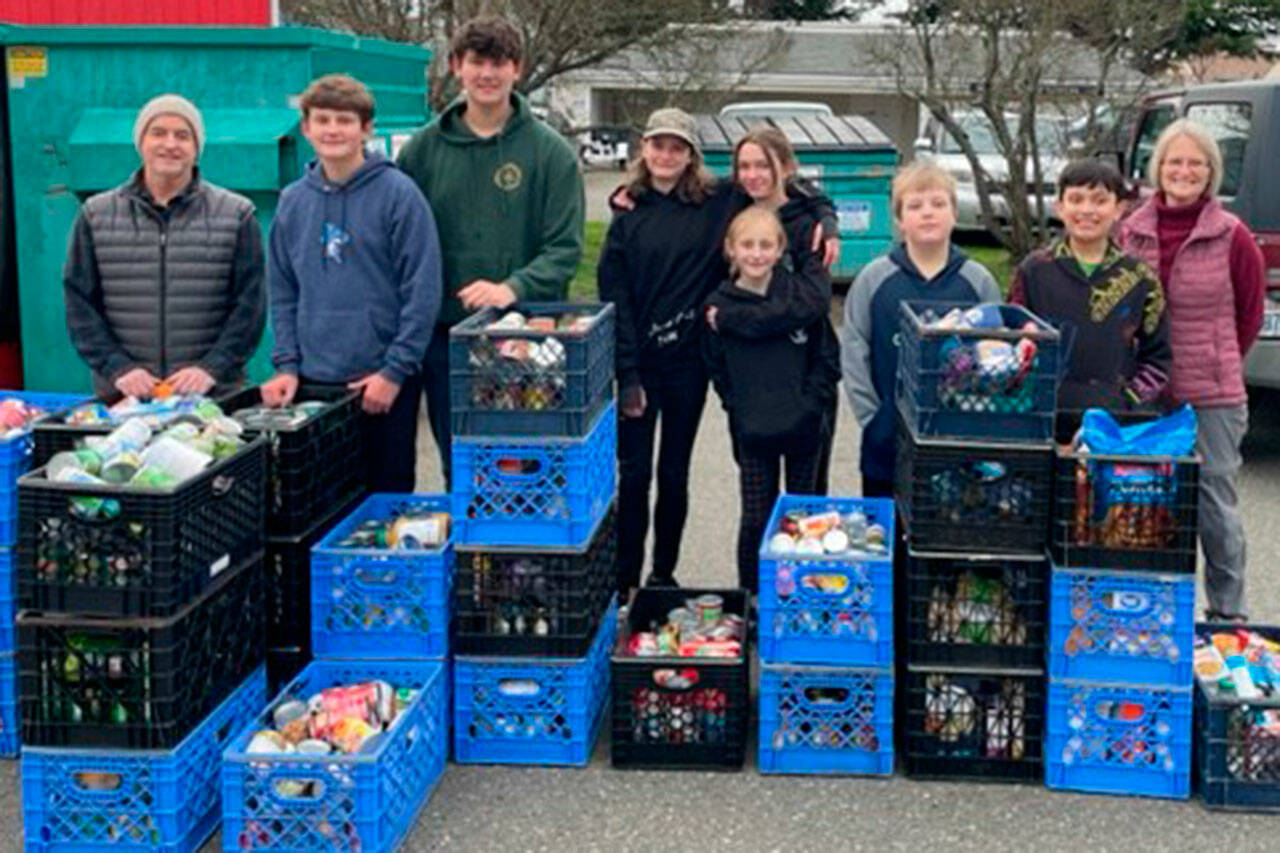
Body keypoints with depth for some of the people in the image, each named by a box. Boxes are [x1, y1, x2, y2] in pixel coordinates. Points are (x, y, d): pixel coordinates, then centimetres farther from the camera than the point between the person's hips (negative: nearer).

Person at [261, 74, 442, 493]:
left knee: (387, 494, 6)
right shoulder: (293, 202, 8)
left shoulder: (398, 195, -6)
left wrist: (396, 370, -13)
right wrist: (286, 364, 2)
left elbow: (422, 291, -9)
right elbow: (283, 294, 13)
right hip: (312, 381, 4)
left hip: (384, 383, -4)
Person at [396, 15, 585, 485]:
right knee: (457, 469, 11)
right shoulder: (423, 149, 5)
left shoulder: (550, 151, -2)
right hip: (445, 335, 2)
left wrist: (514, 288, -23)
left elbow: (565, 247, -7)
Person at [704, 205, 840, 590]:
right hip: (752, 434, 0)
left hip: (803, 430, 0)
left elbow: (828, 360, -1)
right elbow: (717, 371, 6)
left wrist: (808, 407, -9)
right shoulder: (719, 306, -3)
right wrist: (739, 410, -3)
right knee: (755, 519, 5)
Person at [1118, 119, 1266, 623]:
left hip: (1213, 396, -3)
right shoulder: (1132, 231, 3)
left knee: (1216, 503, 4)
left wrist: (1217, 363, 10)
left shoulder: (1232, 236, -6)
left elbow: (1251, 313, 6)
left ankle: (1228, 613, 18)